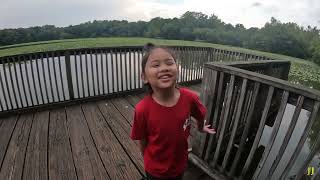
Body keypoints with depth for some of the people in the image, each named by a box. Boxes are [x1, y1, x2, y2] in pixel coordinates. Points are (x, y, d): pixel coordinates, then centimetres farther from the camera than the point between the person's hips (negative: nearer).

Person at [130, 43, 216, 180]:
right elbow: (142, 140, -13)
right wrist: (149, 161, 2)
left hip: (180, 164, 3)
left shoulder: (190, 98, -25)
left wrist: (201, 128, 17)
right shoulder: (142, 109, -31)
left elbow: (200, 116, -2)